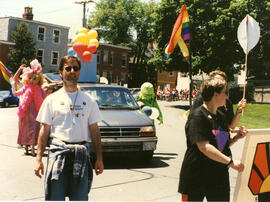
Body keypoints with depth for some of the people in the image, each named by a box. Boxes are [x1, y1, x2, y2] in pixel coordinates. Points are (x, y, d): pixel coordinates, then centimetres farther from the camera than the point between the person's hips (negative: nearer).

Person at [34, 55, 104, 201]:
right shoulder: (52, 99, 8)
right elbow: (44, 130, 4)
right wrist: (38, 158, -4)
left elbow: (94, 130, 12)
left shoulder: (89, 101, 13)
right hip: (58, 151, -2)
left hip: (81, 155, 2)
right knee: (55, 197, -3)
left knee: (80, 197, 4)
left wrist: (99, 158, 6)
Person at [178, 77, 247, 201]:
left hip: (219, 177, 8)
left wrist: (237, 137, 2)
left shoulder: (221, 116, 13)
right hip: (196, 179, -7)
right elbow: (204, 147, -24)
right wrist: (230, 161, -23)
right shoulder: (197, 116, -15)